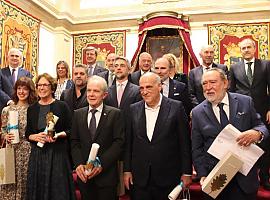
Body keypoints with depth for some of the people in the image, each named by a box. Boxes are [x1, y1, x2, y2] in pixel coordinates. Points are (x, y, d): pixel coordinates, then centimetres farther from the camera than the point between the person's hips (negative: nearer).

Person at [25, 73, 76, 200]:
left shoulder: (62, 106, -2)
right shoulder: (32, 109, 8)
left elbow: (70, 130, 0)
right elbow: (27, 133, 13)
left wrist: (58, 135, -17)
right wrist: (35, 137, -8)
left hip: (57, 153, -3)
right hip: (37, 154, 3)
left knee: (58, 189, 1)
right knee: (38, 189, 8)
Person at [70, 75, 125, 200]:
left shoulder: (115, 114, -4)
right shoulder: (78, 114, 7)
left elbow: (119, 142, -9)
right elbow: (74, 142, 6)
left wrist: (102, 164, -15)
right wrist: (78, 164, -8)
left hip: (106, 174, -3)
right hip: (84, 174, 3)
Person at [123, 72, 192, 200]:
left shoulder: (176, 107, -5)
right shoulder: (134, 109, 4)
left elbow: (185, 142, -4)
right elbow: (128, 142, 7)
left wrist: (186, 172, -3)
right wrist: (127, 170, 6)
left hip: (168, 178, -2)